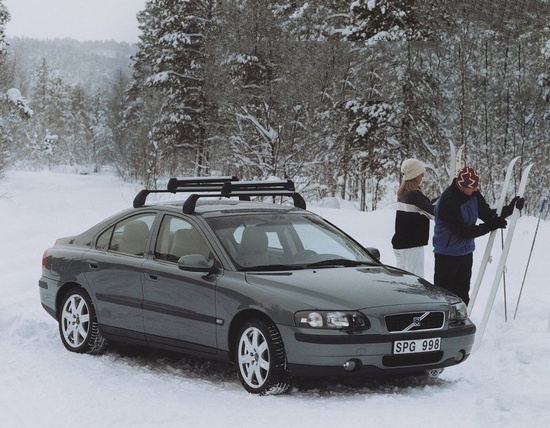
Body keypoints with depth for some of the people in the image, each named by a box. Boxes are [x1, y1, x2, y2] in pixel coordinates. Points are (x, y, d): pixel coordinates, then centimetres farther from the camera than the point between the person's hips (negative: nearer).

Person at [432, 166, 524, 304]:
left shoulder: (474, 194, -3)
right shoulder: (448, 201, -26)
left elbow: (487, 214, 7)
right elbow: (462, 231, -25)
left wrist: (510, 208, -6)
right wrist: (491, 226, -25)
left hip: (466, 252, 8)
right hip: (447, 254, -8)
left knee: (463, 293, 15)